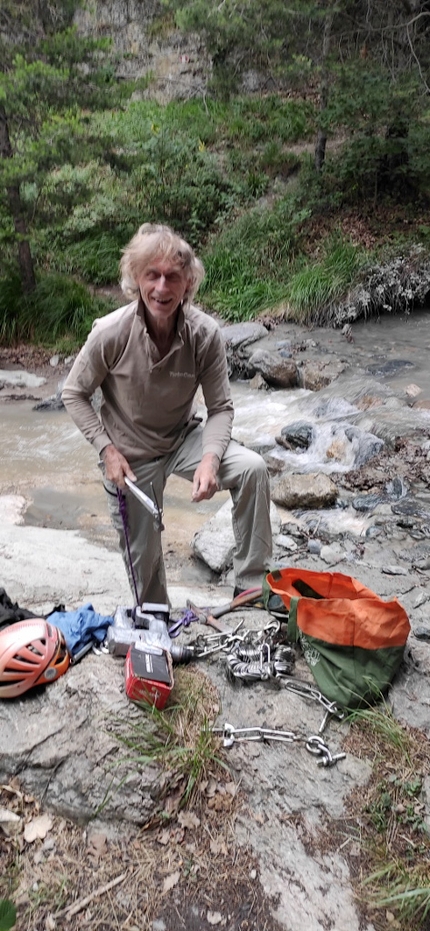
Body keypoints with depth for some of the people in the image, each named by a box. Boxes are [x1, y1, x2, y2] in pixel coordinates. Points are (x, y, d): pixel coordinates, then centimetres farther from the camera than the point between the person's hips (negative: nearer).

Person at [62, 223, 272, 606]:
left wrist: (211, 457, -30)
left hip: (183, 438, 1)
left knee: (252, 468, -24)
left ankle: (251, 584, -9)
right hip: (130, 457, -1)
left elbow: (220, 407, -12)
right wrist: (107, 449, -17)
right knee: (143, 558, 9)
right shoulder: (111, 333, -24)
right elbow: (74, 394, -8)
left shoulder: (205, 333, -21)